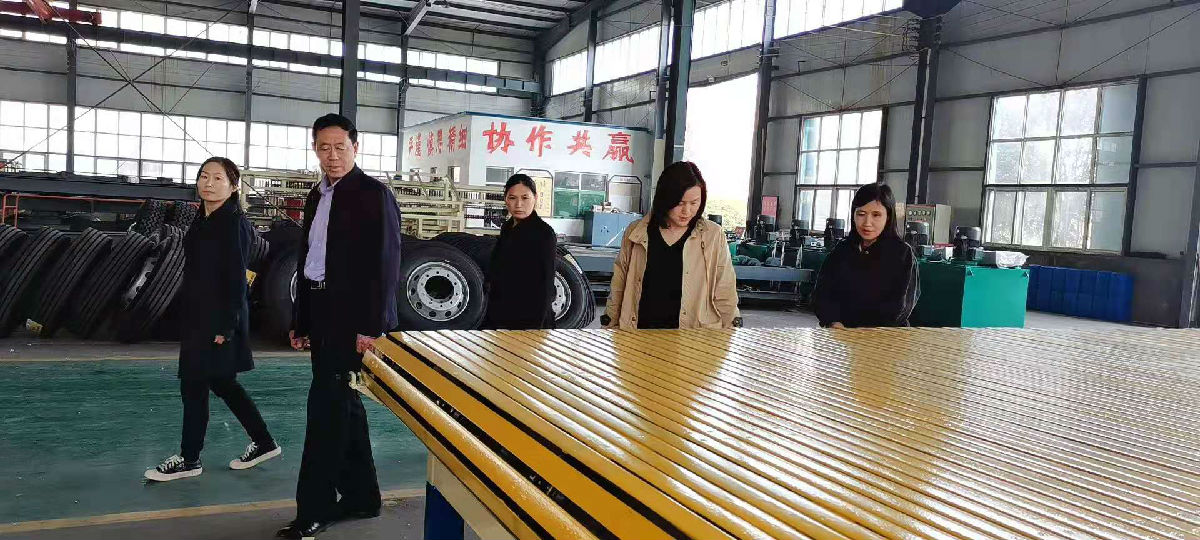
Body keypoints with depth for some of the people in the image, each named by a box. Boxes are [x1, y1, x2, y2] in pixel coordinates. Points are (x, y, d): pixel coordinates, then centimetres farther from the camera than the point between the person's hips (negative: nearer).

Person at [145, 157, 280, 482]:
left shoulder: (233, 223, -16)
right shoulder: (205, 220, 10)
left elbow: (236, 278, -19)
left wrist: (226, 326, -20)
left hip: (218, 319, -9)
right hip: (199, 315, 9)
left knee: (194, 385, 1)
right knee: (221, 383, 15)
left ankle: (189, 460, 17)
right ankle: (263, 443, 26)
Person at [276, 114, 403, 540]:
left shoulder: (373, 193, -10)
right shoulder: (317, 196, 14)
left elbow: (385, 263, -15)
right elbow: (307, 259, 18)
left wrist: (371, 327, -20)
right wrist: (300, 320, 16)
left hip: (352, 318, -8)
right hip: (321, 314, 8)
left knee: (326, 406, -6)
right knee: (342, 405, 14)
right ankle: (360, 497, 25)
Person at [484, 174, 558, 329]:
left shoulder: (544, 233, -12)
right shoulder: (507, 228, 10)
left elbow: (545, 283, -15)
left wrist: (536, 325, -19)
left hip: (529, 320, -7)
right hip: (499, 316, 7)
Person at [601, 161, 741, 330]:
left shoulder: (713, 236, 5)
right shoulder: (636, 233, 8)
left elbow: (725, 296, 9)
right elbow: (618, 286, 16)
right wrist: (610, 328, 16)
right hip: (639, 336, 1)